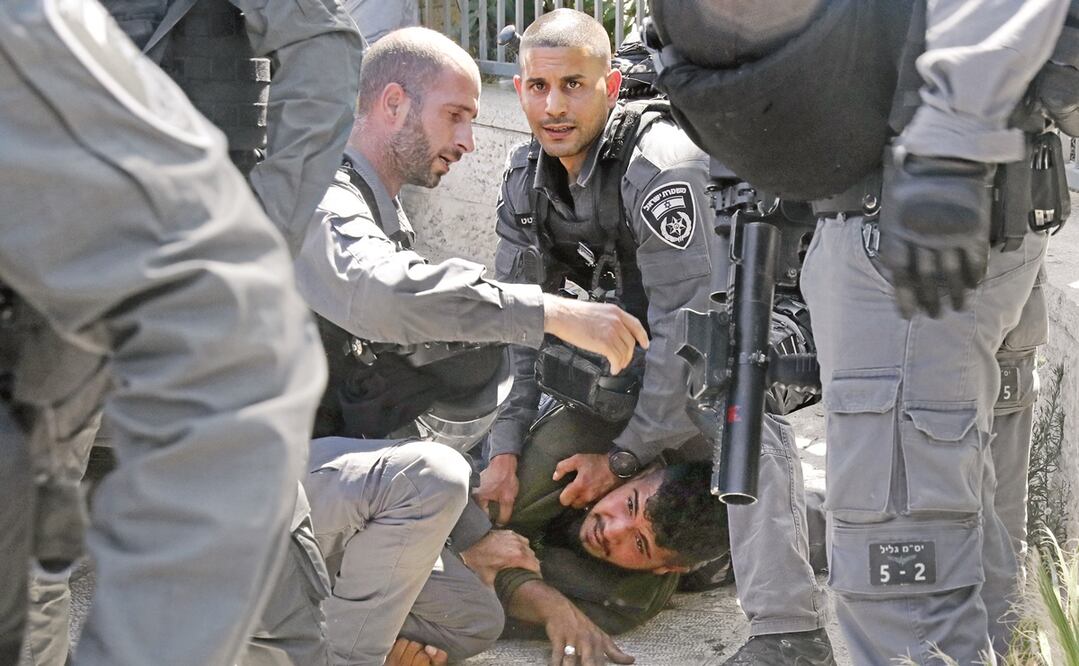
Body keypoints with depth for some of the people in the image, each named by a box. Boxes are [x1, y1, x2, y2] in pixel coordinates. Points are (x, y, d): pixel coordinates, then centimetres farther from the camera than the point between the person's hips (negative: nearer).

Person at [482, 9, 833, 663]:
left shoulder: (662, 168, -27)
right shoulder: (526, 178, -3)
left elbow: (689, 327, -28)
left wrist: (625, 455, -24)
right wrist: (506, 449, -12)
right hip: (630, 357, 8)